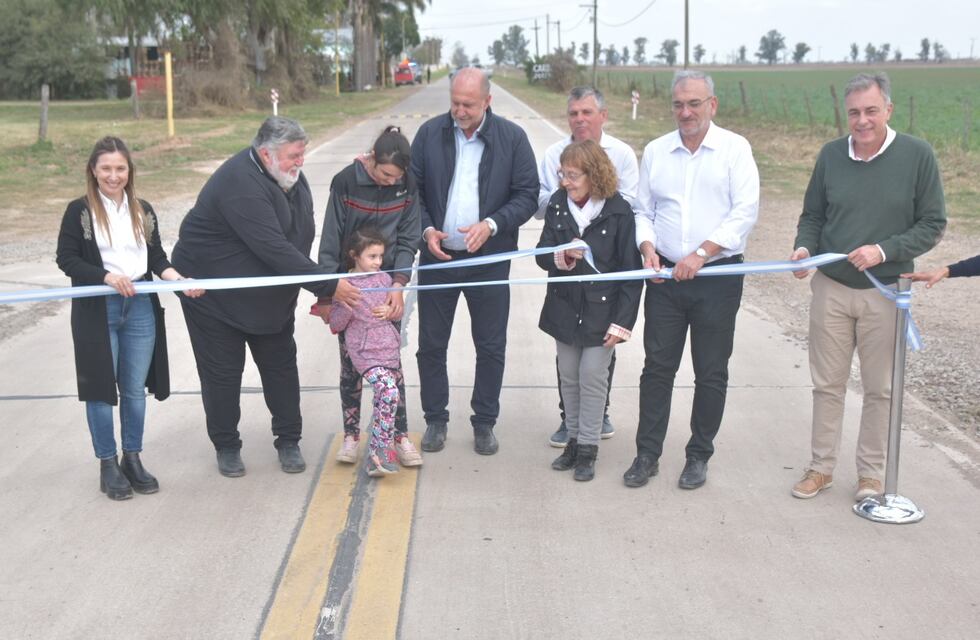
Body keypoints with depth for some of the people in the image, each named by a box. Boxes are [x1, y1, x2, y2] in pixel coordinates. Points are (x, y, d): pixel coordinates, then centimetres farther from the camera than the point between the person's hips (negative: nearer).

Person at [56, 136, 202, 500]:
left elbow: (157, 258, 10)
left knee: (135, 388, 10)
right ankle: (107, 465, 15)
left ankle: (133, 459, 23)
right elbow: (66, 259, -7)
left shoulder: (143, 211, 9)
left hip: (140, 308, 4)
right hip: (97, 311, -3)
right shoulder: (80, 211, -3)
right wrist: (107, 276, -20)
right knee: (101, 388, 3)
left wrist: (179, 280, -8)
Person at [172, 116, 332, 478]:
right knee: (223, 372, 4)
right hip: (213, 292, -7)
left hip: (270, 293, 7)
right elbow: (274, 249, -38)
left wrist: (321, 282, -4)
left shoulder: (289, 176, -3)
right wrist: (326, 284, -37)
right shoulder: (241, 184, -32)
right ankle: (226, 446, 20)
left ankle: (288, 441, 20)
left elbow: (297, 239, 6)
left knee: (281, 364, 8)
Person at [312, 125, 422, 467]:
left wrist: (398, 285, -16)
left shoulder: (407, 186, -6)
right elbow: (330, 241, -9)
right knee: (350, 362, 5)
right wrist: (328, 291, -12)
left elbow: (408, 240, -4)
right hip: (349, 285, -1)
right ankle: (351, 435, 16)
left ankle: (400, 436, 8)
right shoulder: (345, 182, -12)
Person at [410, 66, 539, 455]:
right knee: (431, 345, 9)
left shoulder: (512, 138, -5)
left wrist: (492, 225, -18)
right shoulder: (429, 134, -1)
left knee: (491, 348, 8)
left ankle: (484, 423, 24)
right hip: (437, 256, 1)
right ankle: (435, 419, 25)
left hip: (489, 259, -1)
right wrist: (426, 229, -11)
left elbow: (527, 196, -3)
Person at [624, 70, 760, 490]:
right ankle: (647, 455, 15)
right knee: (657, 366, 5)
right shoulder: (655, 152, 9)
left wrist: (701, 253, -18)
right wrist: (648, 247, -6)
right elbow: (643, 211, 14)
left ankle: (699, 456, 20)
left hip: (718, 277, -3)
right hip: (665, 276, 3)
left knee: (711, 373, 6)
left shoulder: (734, 148, -2)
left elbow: (745, 211, -10)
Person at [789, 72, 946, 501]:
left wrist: (884, 250, -19)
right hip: (831, 288, 2)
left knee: (879, 389, 10)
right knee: (827, 384, 10)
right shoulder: (831, 155, 1)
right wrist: (804, 247, -10)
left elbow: (933, 225, -5)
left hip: (886, 292, -2)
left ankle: (870, 473, 25)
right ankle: (821, 467, 25)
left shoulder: (917, 155, -7)